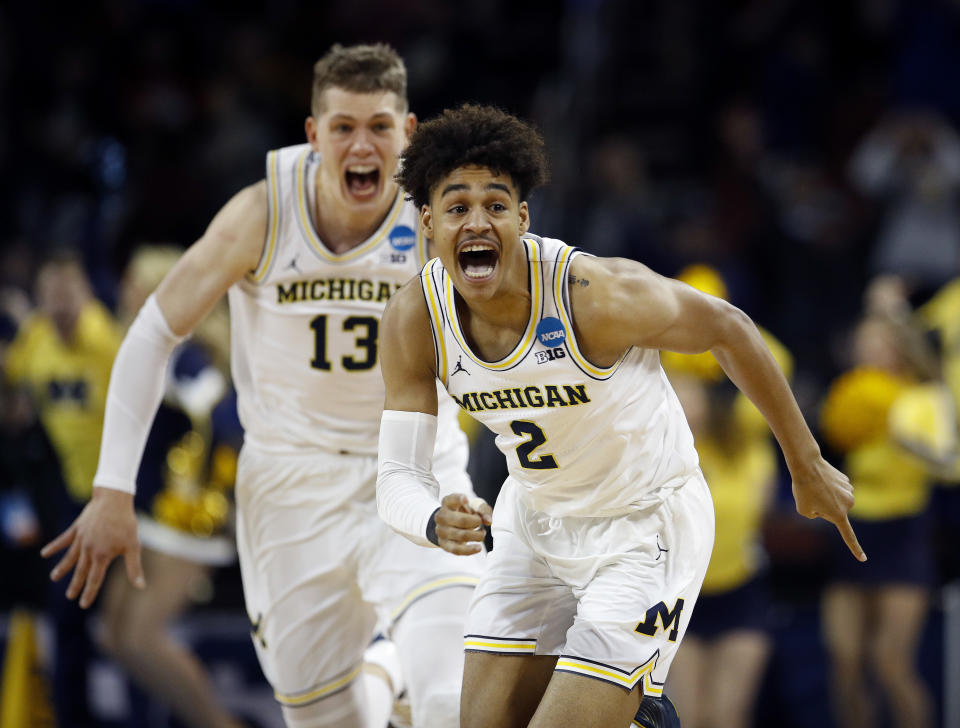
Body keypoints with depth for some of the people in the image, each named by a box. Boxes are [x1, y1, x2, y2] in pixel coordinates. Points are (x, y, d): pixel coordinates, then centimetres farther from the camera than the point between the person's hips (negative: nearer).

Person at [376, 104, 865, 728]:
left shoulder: (599, 295, -29)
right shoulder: (414, 320, -16)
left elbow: (728, 330, -13)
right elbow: (398, 474, -12)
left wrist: (808, 468, -3)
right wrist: (436, 522, -37)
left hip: (646, 529, -5)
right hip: (534, 523, 5)